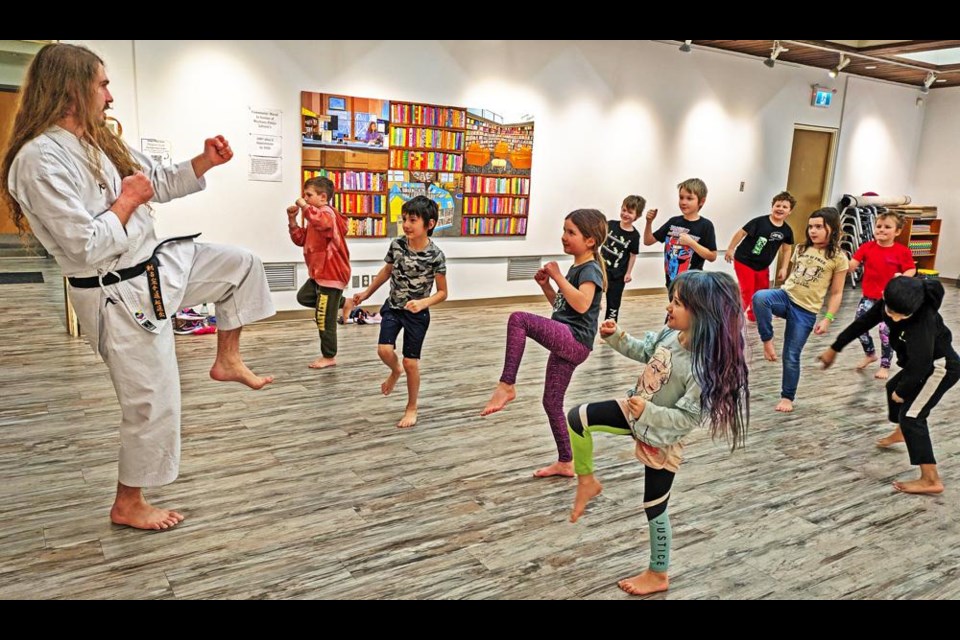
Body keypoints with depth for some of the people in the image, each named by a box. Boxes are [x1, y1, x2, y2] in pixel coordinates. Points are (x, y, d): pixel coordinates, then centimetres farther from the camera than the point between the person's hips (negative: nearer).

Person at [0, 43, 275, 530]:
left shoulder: (101, 144, 7)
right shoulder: (41, 159, -23)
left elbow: (161, 183, 18)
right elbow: (84, 246, -28)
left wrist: (205, 162, 3)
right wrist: (126, 202, -16)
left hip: (155, 266, 9)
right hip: (120, 298, -9)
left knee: (243, 266, 12)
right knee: (152, 405, 0)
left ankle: (227, 362, 23)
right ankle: (128, 506, 24)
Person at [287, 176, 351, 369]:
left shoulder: (327, 213, -19)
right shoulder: (316, 216, 14)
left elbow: (323, 223, -46)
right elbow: (301, 239, 16)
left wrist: (305, 206, -33)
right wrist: (292, 220, 4)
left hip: (331, 274, -10)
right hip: (319, 273, 10)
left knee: (324, 318, -3)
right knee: (303, 297, 22)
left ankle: (329, 357, 10)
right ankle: (340, 302, 23)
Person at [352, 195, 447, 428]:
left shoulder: (435, 256, -18)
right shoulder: (396, 245, -7)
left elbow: (442, 292, -10)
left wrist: (423, 303, -27)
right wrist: (366, 293, 19)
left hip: (417, 314, -3)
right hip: (393, 307, 3)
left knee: (411, 362, 3)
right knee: (384, 350, -13)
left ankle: (411, 408, 23)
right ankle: (395, 371, 25)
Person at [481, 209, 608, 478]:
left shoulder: (590, 269, -8)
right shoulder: (576, 268, 19)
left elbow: (581, 304, -26)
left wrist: (558, 276, -17)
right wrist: (545, 284, 13)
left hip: (574, 341, -10)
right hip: (565, 342, 10)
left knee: (519, 319, -29)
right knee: (552, 403, 13)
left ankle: (506, 385, -25)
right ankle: (565, 463, 25)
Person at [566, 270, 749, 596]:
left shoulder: (705, 366, -33)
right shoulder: (670, 333, -12)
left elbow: (689, 418, -29)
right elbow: (644, 351, 8)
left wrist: (648, 412, -36)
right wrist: (616, 336, -5)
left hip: (662, 437, -7)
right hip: (637, 411, 7)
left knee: (655, 509, 10)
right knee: (576, 418, 0)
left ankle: (658, 576, 34)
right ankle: (588, 482, 20)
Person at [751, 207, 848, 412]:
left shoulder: (838, 258, -3)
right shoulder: (801, 249, 10)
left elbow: (836, 293, -1)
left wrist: (827, 319, -9)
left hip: (806, 311, -3)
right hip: (786, 296, 3)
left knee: (791, 356, -1)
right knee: (759, 297, -33)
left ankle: (787, 397, 19)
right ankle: (767, 341, -17)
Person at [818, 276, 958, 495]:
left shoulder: (923, 320, -37)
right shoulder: (890, 303, -14)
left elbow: (921, 362, -35)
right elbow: (863, 322, -1)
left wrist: (902, 391, -19)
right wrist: (835, 348, 8)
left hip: (941, 367, -9)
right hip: (926, 362, 9)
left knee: (911, 415, -14)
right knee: (893, 386, 30)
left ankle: (931, 480, -15)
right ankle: (901, 433, 57)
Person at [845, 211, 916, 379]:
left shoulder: (902, 251, -8)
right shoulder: (867, 247, -2)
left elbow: (911, 270, -6)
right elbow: (851, 266, -7)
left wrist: (902, 277, -26)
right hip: (869, 297, 3)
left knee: (886, 331, -4)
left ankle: (885, 365, 16)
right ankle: (870, 354, 34)